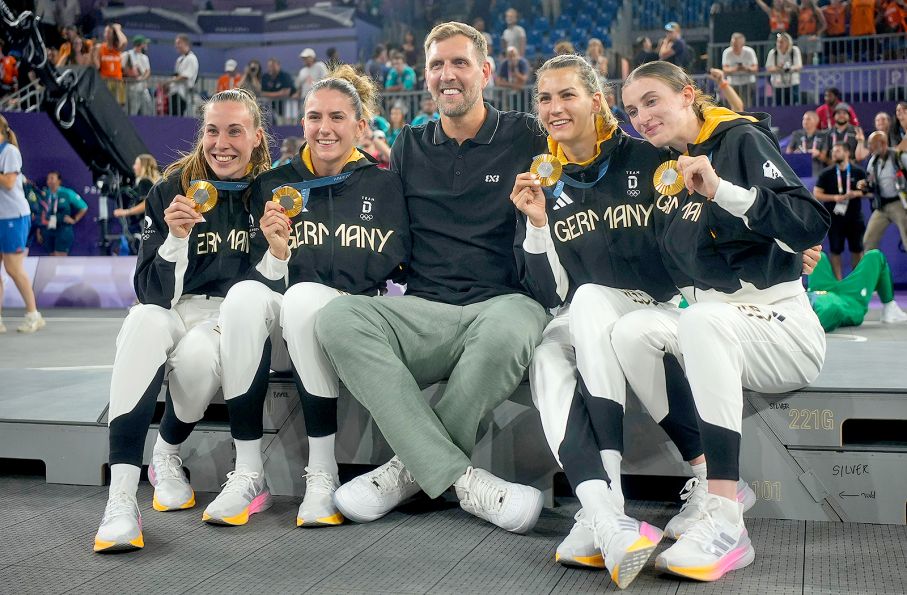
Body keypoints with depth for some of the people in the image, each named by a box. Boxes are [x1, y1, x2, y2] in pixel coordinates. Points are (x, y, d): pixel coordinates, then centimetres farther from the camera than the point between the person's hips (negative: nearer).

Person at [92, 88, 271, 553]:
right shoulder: (173, 190, 3)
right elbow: (151, 290, -2)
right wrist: (176, 238, -18)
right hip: (173, 312, 1)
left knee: (196, 353, -36)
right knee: (144, 322, -36)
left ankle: (168, 456, -3)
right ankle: (120, 500, -42)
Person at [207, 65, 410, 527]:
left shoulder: (382, 185, 8)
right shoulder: (274, 184, 12)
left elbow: (386, 266, -5)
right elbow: (261, 273, 5)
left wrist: (294, 257, -11)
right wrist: (275, 254, -17)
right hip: (278, 338, 2)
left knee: (304, 296, -34)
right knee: (245, 295, -30)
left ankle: (323, 475, -25)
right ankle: (247, 475, -25)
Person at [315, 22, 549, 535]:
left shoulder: (525, 138, 10)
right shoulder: (410, 148, 20)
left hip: (502, 303, -3)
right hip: (425, 312, 3)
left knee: (511, 326, -40)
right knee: (338, 319, -27)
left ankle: (414, 467, -18)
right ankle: (462, 479, -30)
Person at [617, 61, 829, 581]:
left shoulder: (742, 140, -5)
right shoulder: (668, 171, 14)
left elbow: (813, 226, -18)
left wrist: (722, 190, -29)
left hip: (781, 327, -6)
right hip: (708, 330, 6)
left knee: (703, 319, -36)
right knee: (632, 329, -21)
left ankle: (726, 523, -37)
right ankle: (711, 483, -16)